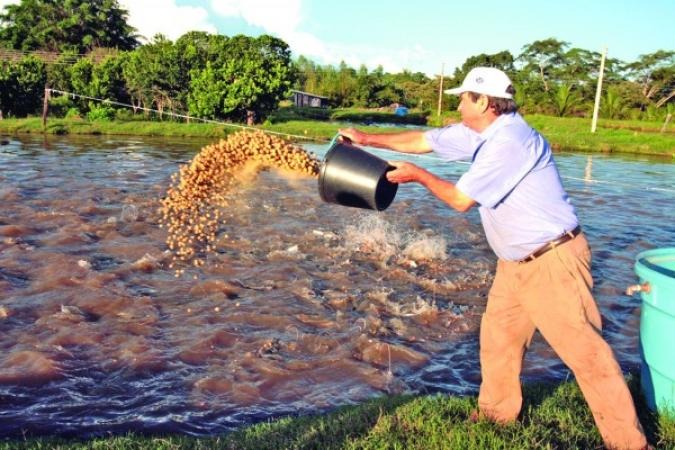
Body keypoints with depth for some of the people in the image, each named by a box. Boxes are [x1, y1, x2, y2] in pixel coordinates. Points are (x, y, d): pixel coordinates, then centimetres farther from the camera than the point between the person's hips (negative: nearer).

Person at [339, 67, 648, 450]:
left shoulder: (509, 140, -24)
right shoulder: (479, 132, 5)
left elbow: (462, 199, -18)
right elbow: (424, 140, 14)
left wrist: (417, 174, -4)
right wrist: (369, 139, 15)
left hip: (553, 261, -10)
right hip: (516, 261, 10)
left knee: (583, 350, -5)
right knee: (498, 336, 16)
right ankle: (498, 413, 32)